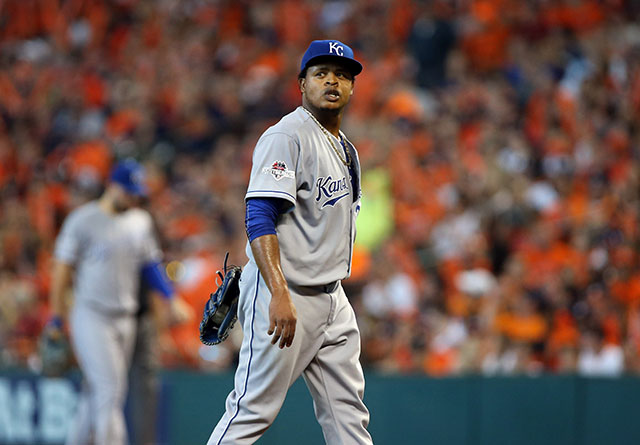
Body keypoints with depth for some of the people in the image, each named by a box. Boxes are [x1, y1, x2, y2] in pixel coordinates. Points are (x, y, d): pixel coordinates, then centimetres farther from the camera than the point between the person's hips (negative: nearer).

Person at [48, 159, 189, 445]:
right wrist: (56, 321, -5)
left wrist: (171, 299, 6)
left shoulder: (141, 222, 11)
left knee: (97, 394, 9)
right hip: (91, 317, -6)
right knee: (109, 390, -15)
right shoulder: (83, 221, -7)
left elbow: (150, 265, 19)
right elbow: (62, 270, -5)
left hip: (125, 320, 6)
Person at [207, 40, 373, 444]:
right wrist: (279, 295, -31)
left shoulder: (345, 149, 18)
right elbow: (260, 220, -20)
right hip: (284, 296, -9)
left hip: (332, 300, 9)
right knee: (254, 410, -10)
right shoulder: (287, 137, -11)